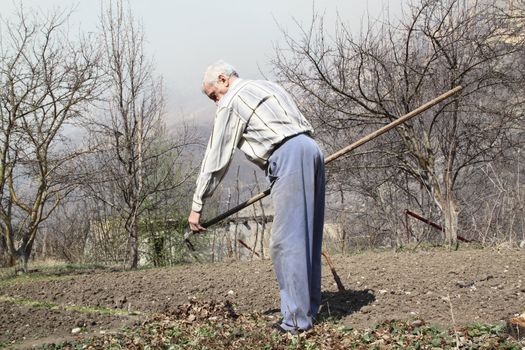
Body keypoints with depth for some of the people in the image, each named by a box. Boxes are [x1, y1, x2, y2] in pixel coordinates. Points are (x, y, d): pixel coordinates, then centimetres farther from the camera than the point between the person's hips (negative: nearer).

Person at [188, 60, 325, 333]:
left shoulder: (230, 102, 5)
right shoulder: (268, 86, 28)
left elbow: (216, 158, 4)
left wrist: (197, 205, 8)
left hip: (288, 156, -9)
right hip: (311, 148, 9)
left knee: (287, 240, -8)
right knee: (307, 236, 11)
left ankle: (297, 318, -8)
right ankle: (309, 307, 16)